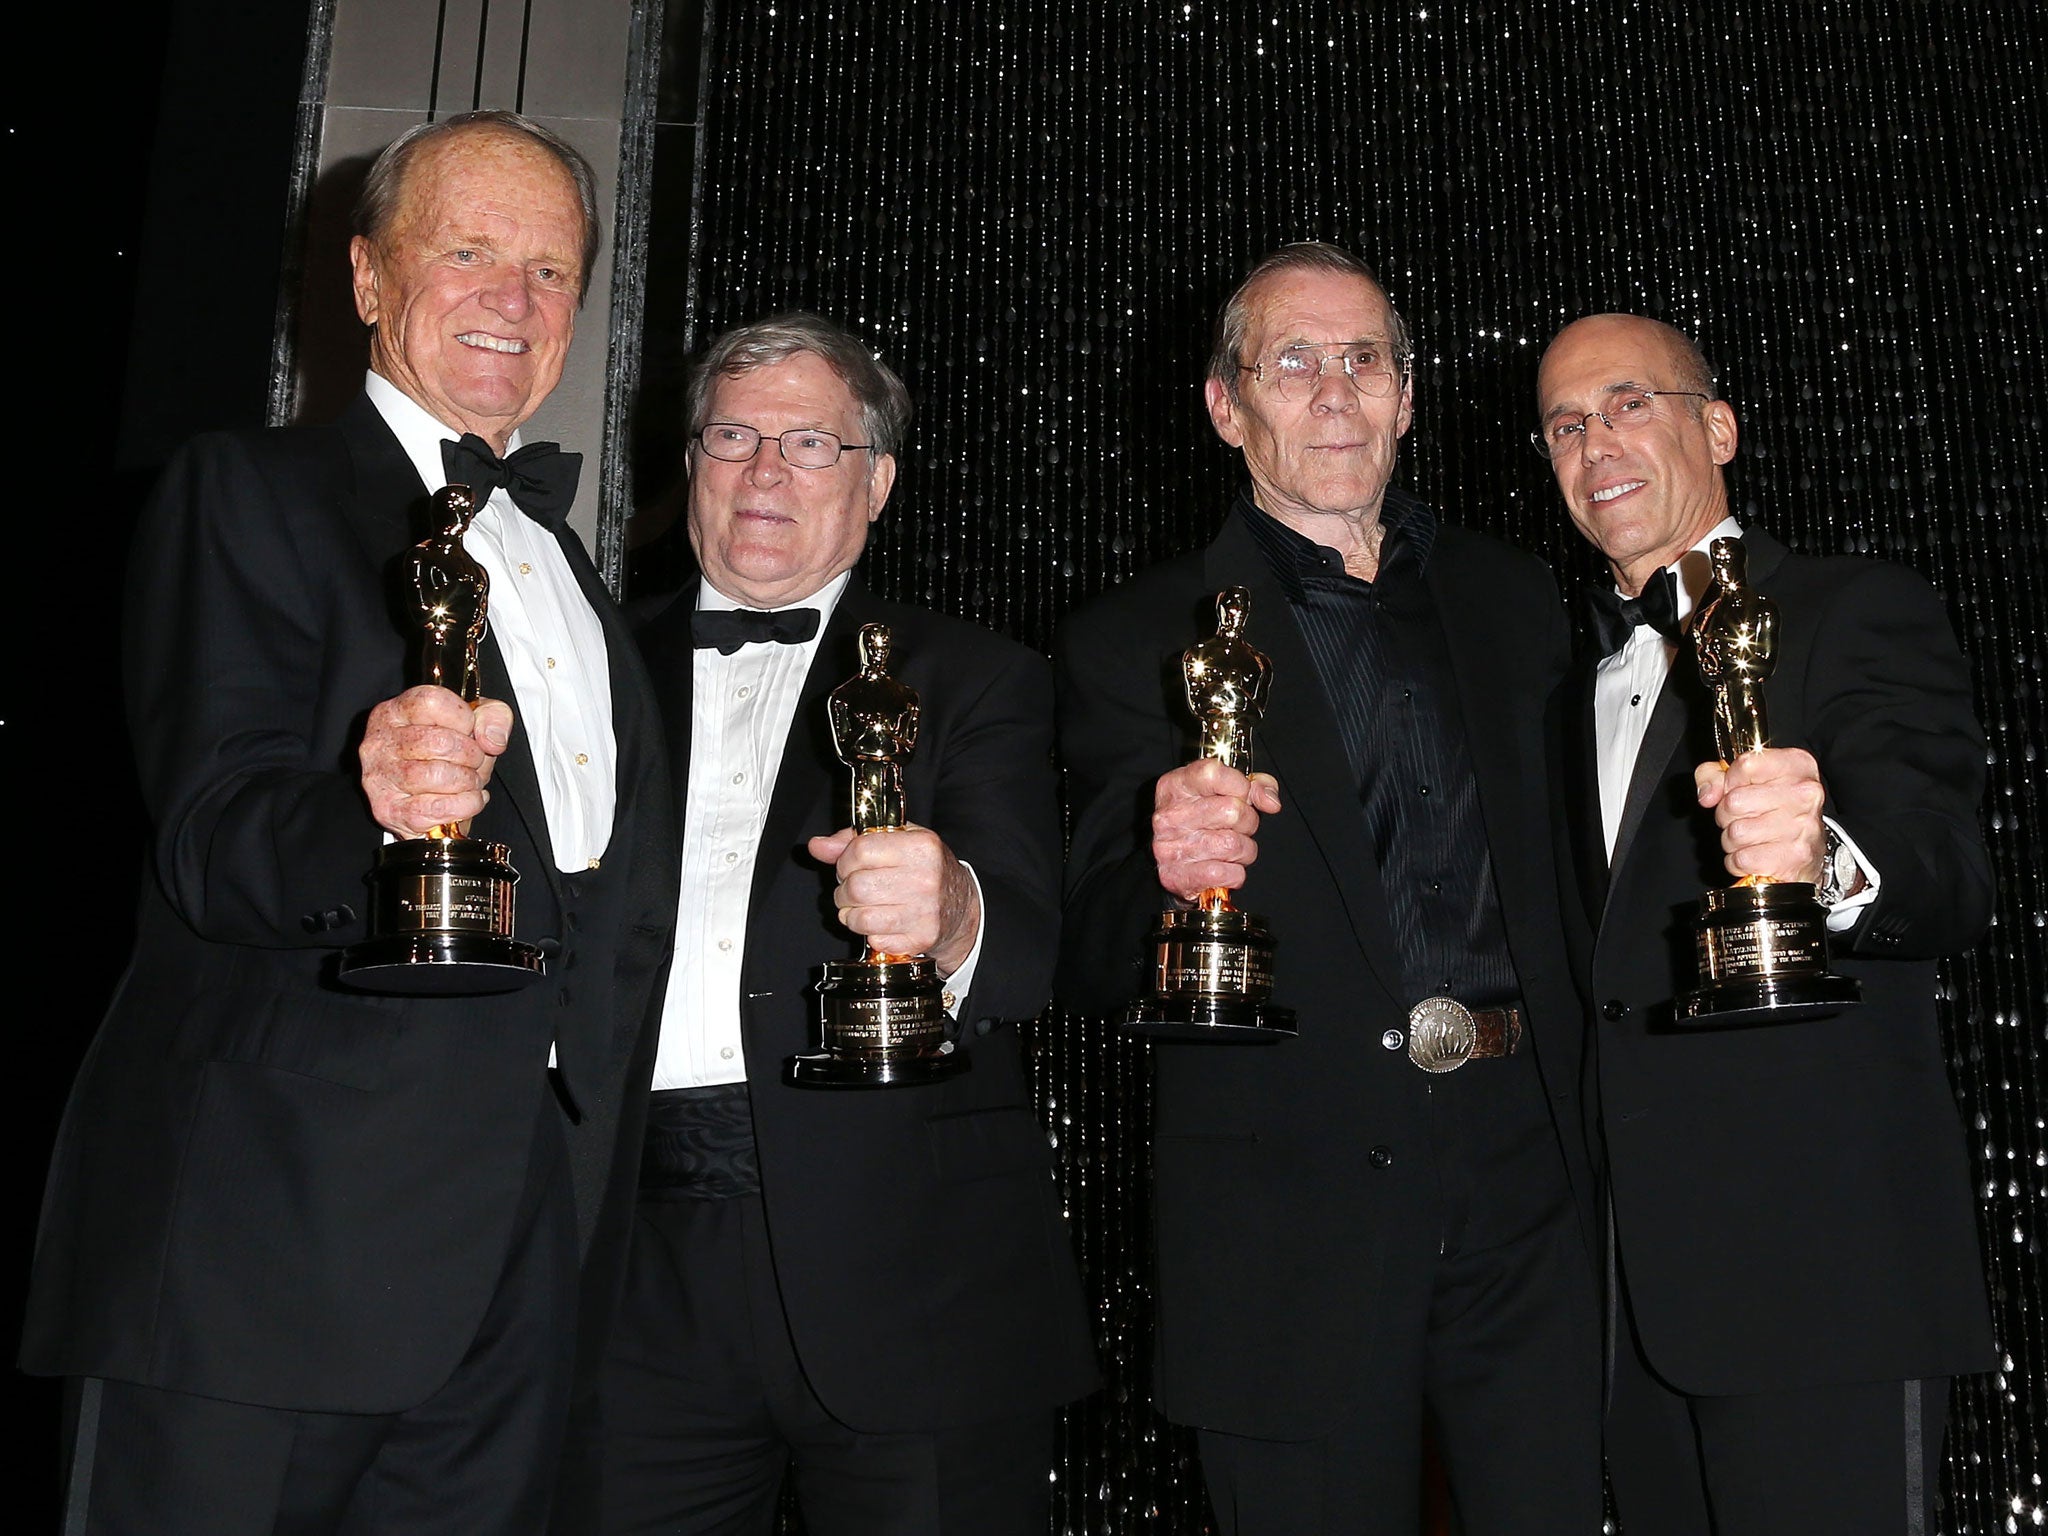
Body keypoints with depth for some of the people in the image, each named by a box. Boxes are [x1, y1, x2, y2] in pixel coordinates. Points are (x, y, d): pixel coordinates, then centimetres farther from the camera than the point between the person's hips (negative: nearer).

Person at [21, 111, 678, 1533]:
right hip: (276, 1246, -5)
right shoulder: (249, 491, 0)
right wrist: (366, 810, -34)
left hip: (531, 1246, 6)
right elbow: (207, 852, -12)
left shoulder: (565, 559, 20)